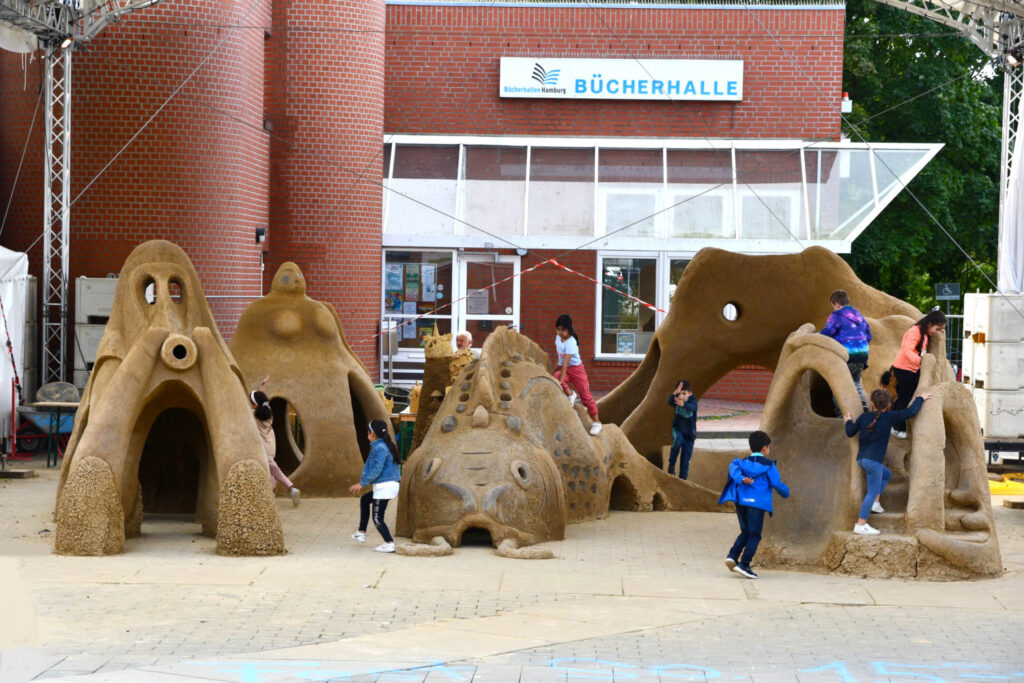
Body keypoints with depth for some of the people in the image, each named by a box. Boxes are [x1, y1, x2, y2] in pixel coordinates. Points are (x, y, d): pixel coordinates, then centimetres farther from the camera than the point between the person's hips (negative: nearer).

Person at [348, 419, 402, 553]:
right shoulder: (387, 446, 12)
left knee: (378, 518, -4)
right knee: (364, 500, 28)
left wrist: (362, 483, -16)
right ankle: (361, 533, 32)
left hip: (384, 486, -10)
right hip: (392, 483, 10)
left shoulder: (380, 448, -18)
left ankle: (389, 544, -8)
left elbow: (376, 470, -22)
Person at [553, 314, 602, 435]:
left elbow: (565, 363, -31)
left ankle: (596, 422, 9)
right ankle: (570, 394, 0)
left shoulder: (571, 343, -26)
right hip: (562, 368, 6)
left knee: (585, 395, -2)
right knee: (555, 379, -28)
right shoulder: (558, 337, -3)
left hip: (576, 368, -6)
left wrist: (561, 380, -34)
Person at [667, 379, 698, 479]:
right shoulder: (676, 400, -11)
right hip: (678, 429, 0)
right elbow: (670, 402, -34)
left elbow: (692, 407, -38)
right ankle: (672, 463, -17)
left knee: (685, 461, 3)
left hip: (689, 433, 0)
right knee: (678, 440, -36)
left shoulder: (692, 400, -15)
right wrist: (675, 393, -54)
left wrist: (683, 404, -61)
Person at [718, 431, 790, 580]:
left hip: (741, 501, 5)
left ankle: (732, 556, 1)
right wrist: (786, 492, 22)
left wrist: (740, 479, -22)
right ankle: (744, 564, -10)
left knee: (746, 531, 18)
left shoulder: (742, 462, 15)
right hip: (757, 502, -5)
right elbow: (777, 483, 3)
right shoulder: (768, 465, 3)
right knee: (754, 535, 0)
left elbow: (733, 468, -6)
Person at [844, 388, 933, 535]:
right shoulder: (889, 417, -5)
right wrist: (920, 399, 12)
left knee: (886, 474, 30)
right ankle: (860, 525, -11)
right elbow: (910, 412, -4)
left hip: (862, 459, 7)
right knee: (873, 491, -5)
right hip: (873, 461, -7)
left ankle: (875, 502, 20)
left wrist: (849, 422, 35)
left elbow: (850, 432, 15)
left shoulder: (863, 417, 9)